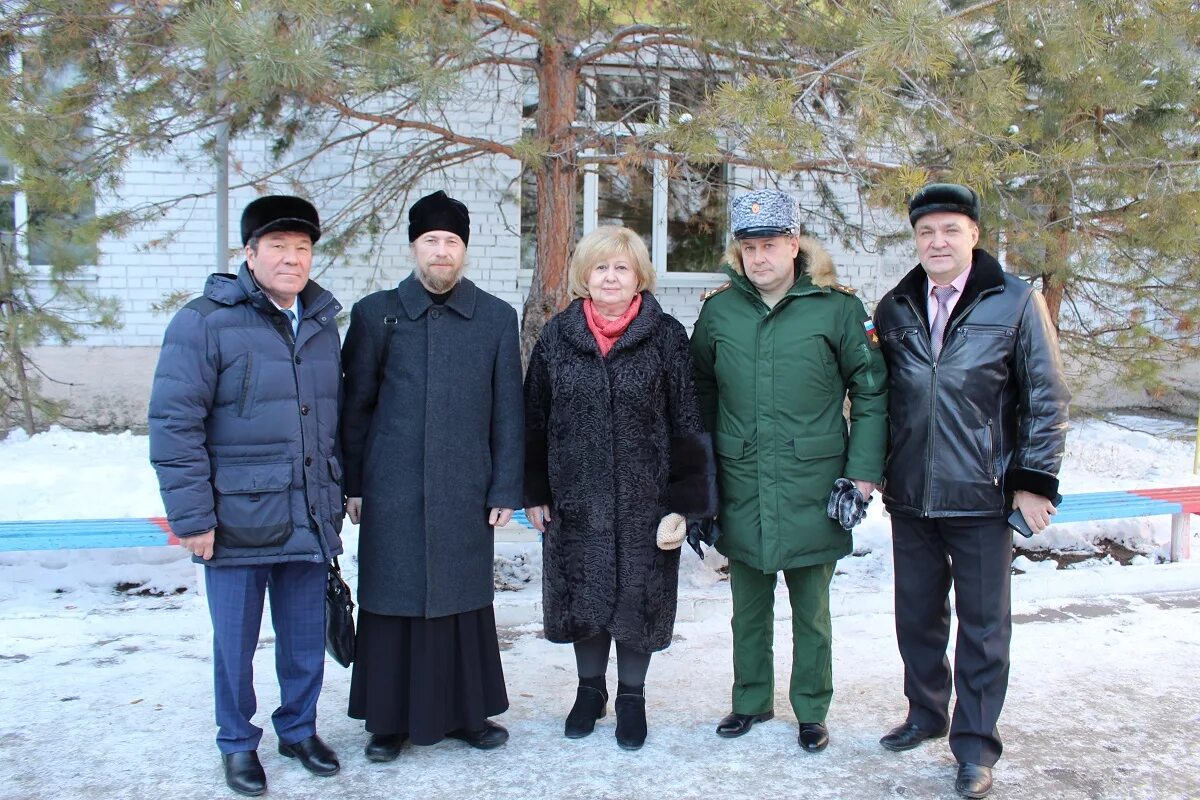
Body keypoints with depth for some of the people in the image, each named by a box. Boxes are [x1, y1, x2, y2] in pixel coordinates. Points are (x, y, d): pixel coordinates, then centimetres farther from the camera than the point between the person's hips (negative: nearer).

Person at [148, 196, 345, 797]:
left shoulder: (322, 323, 10)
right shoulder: (205, 322, -9)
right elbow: (174, 423, -12)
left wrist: (335, 496, 16)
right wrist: (191, 516, -14)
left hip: (308, 520, 5)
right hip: (238, 520, -5)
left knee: (306, 638, 14)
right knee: (236, 641, 9)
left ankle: (299, 729, 35)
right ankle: (237, 744, 29)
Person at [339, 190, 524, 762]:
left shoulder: (497, 318, 4)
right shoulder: (375, 313, 3)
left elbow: (507, 412, 4)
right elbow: (355, 406, 5)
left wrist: (505, 490, 1)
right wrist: (353, 484, 3)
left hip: (464, 492, 1)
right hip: (391, 492, 0)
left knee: (464, 601, 9)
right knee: (392, 602, 7)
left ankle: (468, 712, 26)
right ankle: (390, 719, 22)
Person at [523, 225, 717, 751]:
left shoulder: (666, 337, -3)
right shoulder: (557, 336, 4)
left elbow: (688, 425, -5)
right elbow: (535, 419, 7)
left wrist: (682, 505, -9)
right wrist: (534, 492, 4)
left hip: (644, 500, -2)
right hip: (576, 500, 2)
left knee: (638, 598, 7)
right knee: (583, 595, 12)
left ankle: (631, 695, 28)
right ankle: (590, 689, 33)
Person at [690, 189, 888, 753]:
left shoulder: (836, 308, -6)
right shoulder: (719, 310, 2)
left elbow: (870, 392, 0)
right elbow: (702, 393, 11)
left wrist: (864, 470, -6)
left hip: (812, 488, -2)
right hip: (741, 488, 3)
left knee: (811, 610, 11)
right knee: (748, 606, 16)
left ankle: (812, 711, 28)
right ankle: (750, 701, 33)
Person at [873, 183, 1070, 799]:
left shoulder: (1016, 302, -4)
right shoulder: (894, 307, 6)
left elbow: (1046, 398, -3)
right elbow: (875, 394, 13)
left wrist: (1034, 480, -7)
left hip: (982, 496, -3)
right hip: (910, 496, 4)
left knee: (982, 625, 7)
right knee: (917, 615, 16)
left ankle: (974, 744, 20)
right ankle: (926, 713, 36)